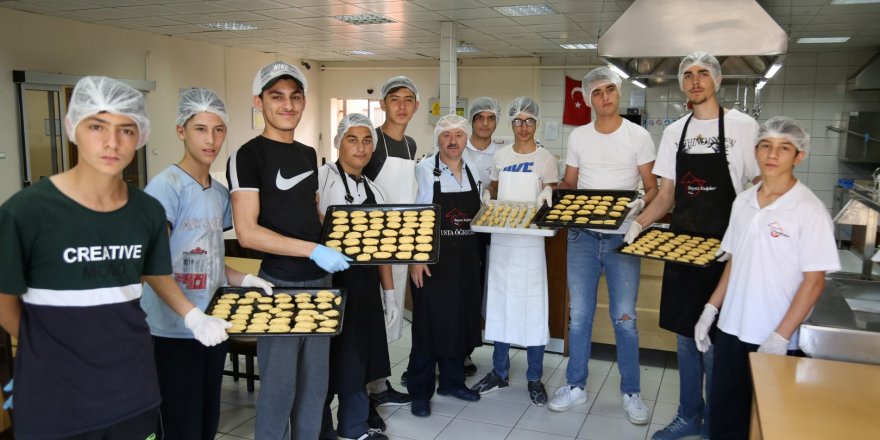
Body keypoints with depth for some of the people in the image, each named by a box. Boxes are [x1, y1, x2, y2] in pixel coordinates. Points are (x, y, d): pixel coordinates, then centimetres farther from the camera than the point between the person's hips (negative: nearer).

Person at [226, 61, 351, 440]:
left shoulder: (309, 154, 12)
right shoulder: (248, 156, -10)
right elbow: (247, 233, -19)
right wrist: (314, 250, -22)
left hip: (320, 281, 7)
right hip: (280, 285, -7)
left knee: (315, 383, 15)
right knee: (279, 386, 3)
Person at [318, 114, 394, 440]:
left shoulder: (374, 190, 12)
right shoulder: (322, 177, -9)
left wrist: (390, 294, 15)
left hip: (365, 285, 7)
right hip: (330, 281, -6)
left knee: (358, 358, 15)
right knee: (328, 360, 4)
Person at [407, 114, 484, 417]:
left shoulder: (472, 171, 9)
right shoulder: (424, 170, -6)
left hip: (466, 258, 5)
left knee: (460, 319, 12)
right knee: (429, 321, 1)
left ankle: (452, 381, 29)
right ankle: (420, 391, 14)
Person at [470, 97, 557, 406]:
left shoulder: (546, 159, 0)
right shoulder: (501, 156, 9)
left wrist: (547, 196, -22)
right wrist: (486, 195, -3)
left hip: (530, 239, -4)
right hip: (500, 237, 4)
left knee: (532, 306, -1)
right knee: (499, 303, 10)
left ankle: (535, 379, 12)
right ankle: (500, 372, 23)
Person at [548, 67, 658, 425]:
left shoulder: (639, 136, -1)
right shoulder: (578, 136, 7)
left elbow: (652, 187, 0)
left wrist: (640, 204, -21)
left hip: (622, 236, -2)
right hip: (582, 236, 3)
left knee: (624, 318, 3)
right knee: (579, 315, 9)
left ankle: (631, 392, 19)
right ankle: (575, 386, 23)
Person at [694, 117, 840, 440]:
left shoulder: (809, 210, -12)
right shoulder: (743, 201, 5)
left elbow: (814, 281, -13)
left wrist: (780, 337, -17)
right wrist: (710, 310, 8)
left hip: (777, 340, -5)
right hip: (731, 329, 5)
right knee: (723, 412, 13)